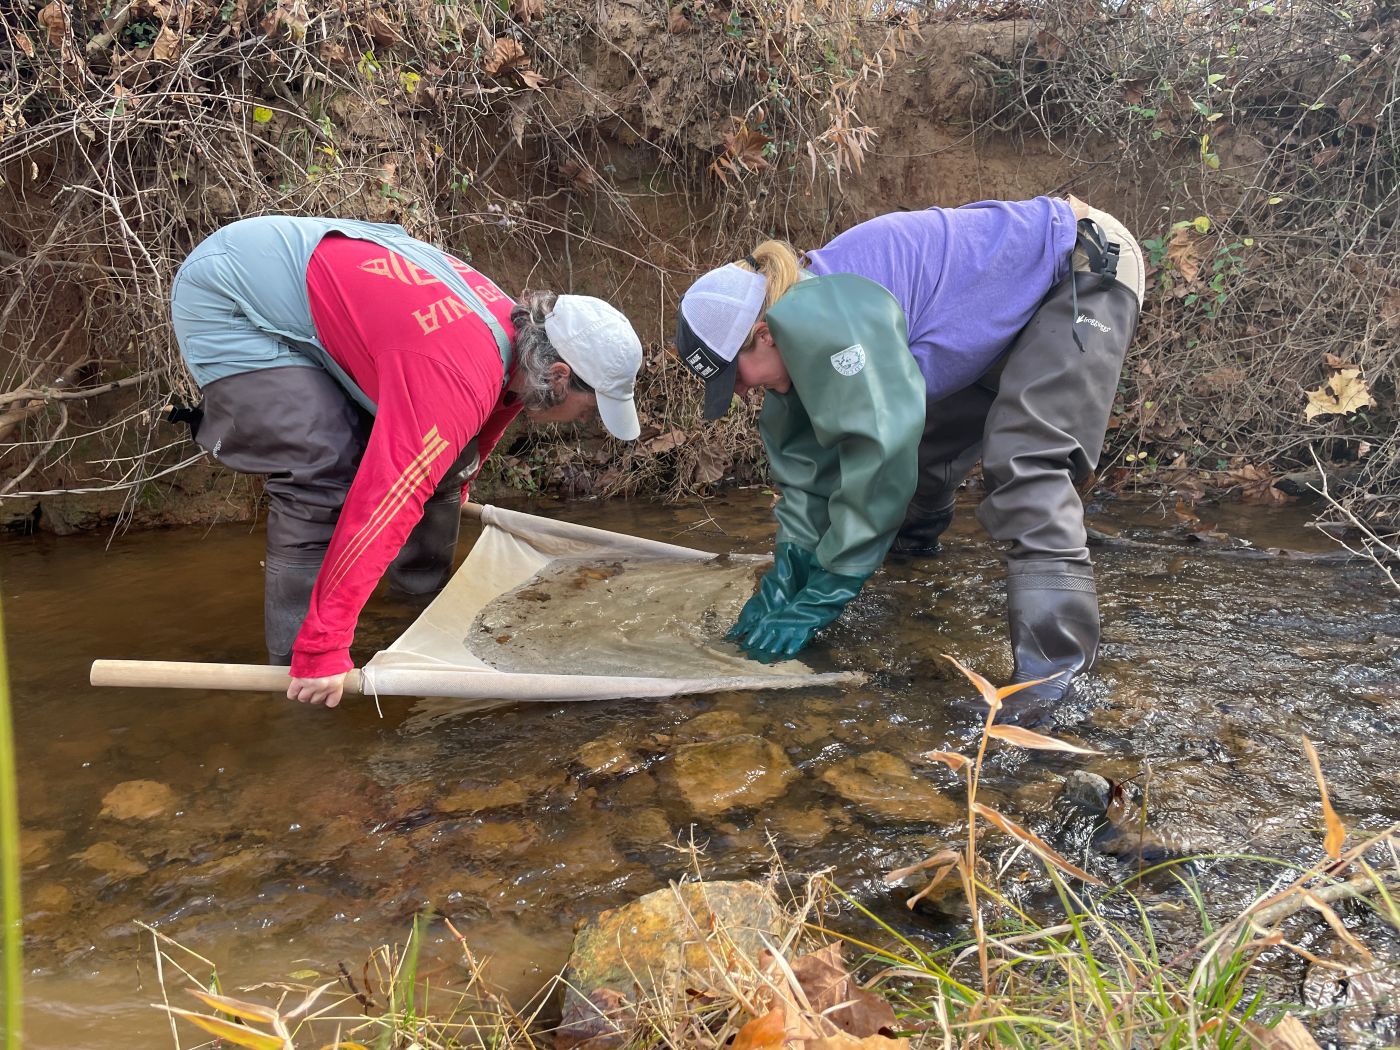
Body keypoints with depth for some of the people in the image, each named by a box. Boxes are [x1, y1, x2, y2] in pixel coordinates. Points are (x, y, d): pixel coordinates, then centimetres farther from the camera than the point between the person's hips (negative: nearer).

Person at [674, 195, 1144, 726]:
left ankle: (1053, 665, -23)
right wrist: (787, 572, -7)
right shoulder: (801, 323, -5)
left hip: (1086, 269, -9)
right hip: (1019, 300, 9)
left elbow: (879, 453, -34)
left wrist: (819, 599, -27)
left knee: (1023, 461, -24)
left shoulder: (834, 316, -34)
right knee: (929, 431, 15)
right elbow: (807, 459, -1)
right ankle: (913, 538, 44)